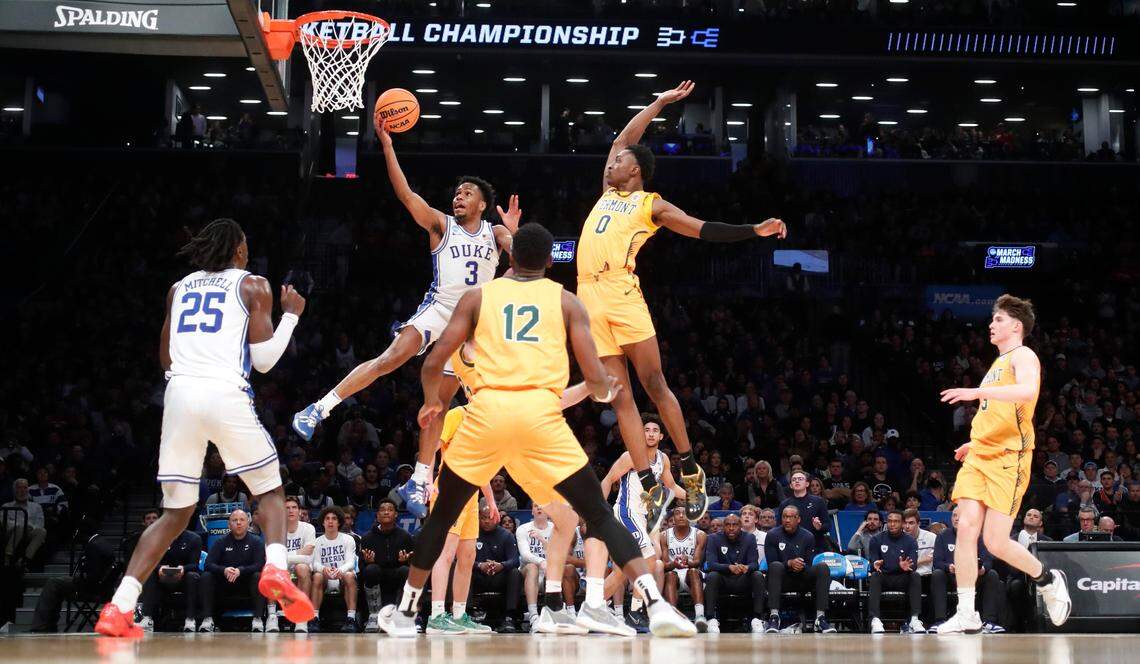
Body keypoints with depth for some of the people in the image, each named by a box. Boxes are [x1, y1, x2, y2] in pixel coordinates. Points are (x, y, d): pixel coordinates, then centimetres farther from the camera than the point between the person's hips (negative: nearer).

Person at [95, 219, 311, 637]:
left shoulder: (179, 288, 21)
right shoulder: (253, 286, 10)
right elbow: (264, 360, 4)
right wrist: (291, 315, 18)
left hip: (180, 394, 4)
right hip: (226, 395, -4)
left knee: (176, 512, 9)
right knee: (270, 492, 13)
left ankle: (120, 607, -6)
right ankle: (275, 570, -16)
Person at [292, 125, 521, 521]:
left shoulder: (495, 233, 11)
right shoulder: (441, 224, 4)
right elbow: (405, 193, -9)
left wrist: (513, 233, -21)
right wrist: (387, 145, -18)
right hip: (438, 308, -2)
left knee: (440, 400, 4)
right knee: (390, 359, -27)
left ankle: (419, 483, 7)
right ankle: (320, 409, -27)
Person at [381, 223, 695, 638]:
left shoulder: (477, 297, 16)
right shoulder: (566, 302, 14)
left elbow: (433, 365, 11)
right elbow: (595, 378, 6)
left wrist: (431, 402, 32)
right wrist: (606, 393, 30)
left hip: (487, 410, 1)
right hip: (541, 412, -1)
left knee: (442, 514, 19)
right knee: (598, 514, 5)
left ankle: (405, 613, 25)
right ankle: (656, 605, -10)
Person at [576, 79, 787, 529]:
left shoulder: (650, 204, 9)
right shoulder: (608, 193, 24)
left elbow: (704, 230, 6)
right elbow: (623, 139, 31)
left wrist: (754, 231, -4)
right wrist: (661, 103, 35)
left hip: (621, 293, -5)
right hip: (590, 298, 5)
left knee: (654, 385, -8)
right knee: (620, 398, -2)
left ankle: (691, 473, 1)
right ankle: (652, 489, -4)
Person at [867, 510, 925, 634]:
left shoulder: (910, 541, 3)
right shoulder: (877, 540, 4)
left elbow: (914, 565, -8)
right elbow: (872, 561, -3)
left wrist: (907, 567, -34)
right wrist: (875, 565, -29)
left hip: (902, 579, 0)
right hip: (883, 578, 0)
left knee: (915, 576, -29)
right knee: (874, 576, -33)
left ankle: (915, 619, -37)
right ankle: (875, 620, -45)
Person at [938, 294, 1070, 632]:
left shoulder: (1023, 356, -3)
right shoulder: (998, 364, 24)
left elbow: (1028, 391, -27)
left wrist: (978, 392, -33)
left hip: (1009, 458, -8)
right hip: (979, 456, 8)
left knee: (996, 542, -10)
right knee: (966, 527, -8)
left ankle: (1048, 579, 17)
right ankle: (966, 614, -8)